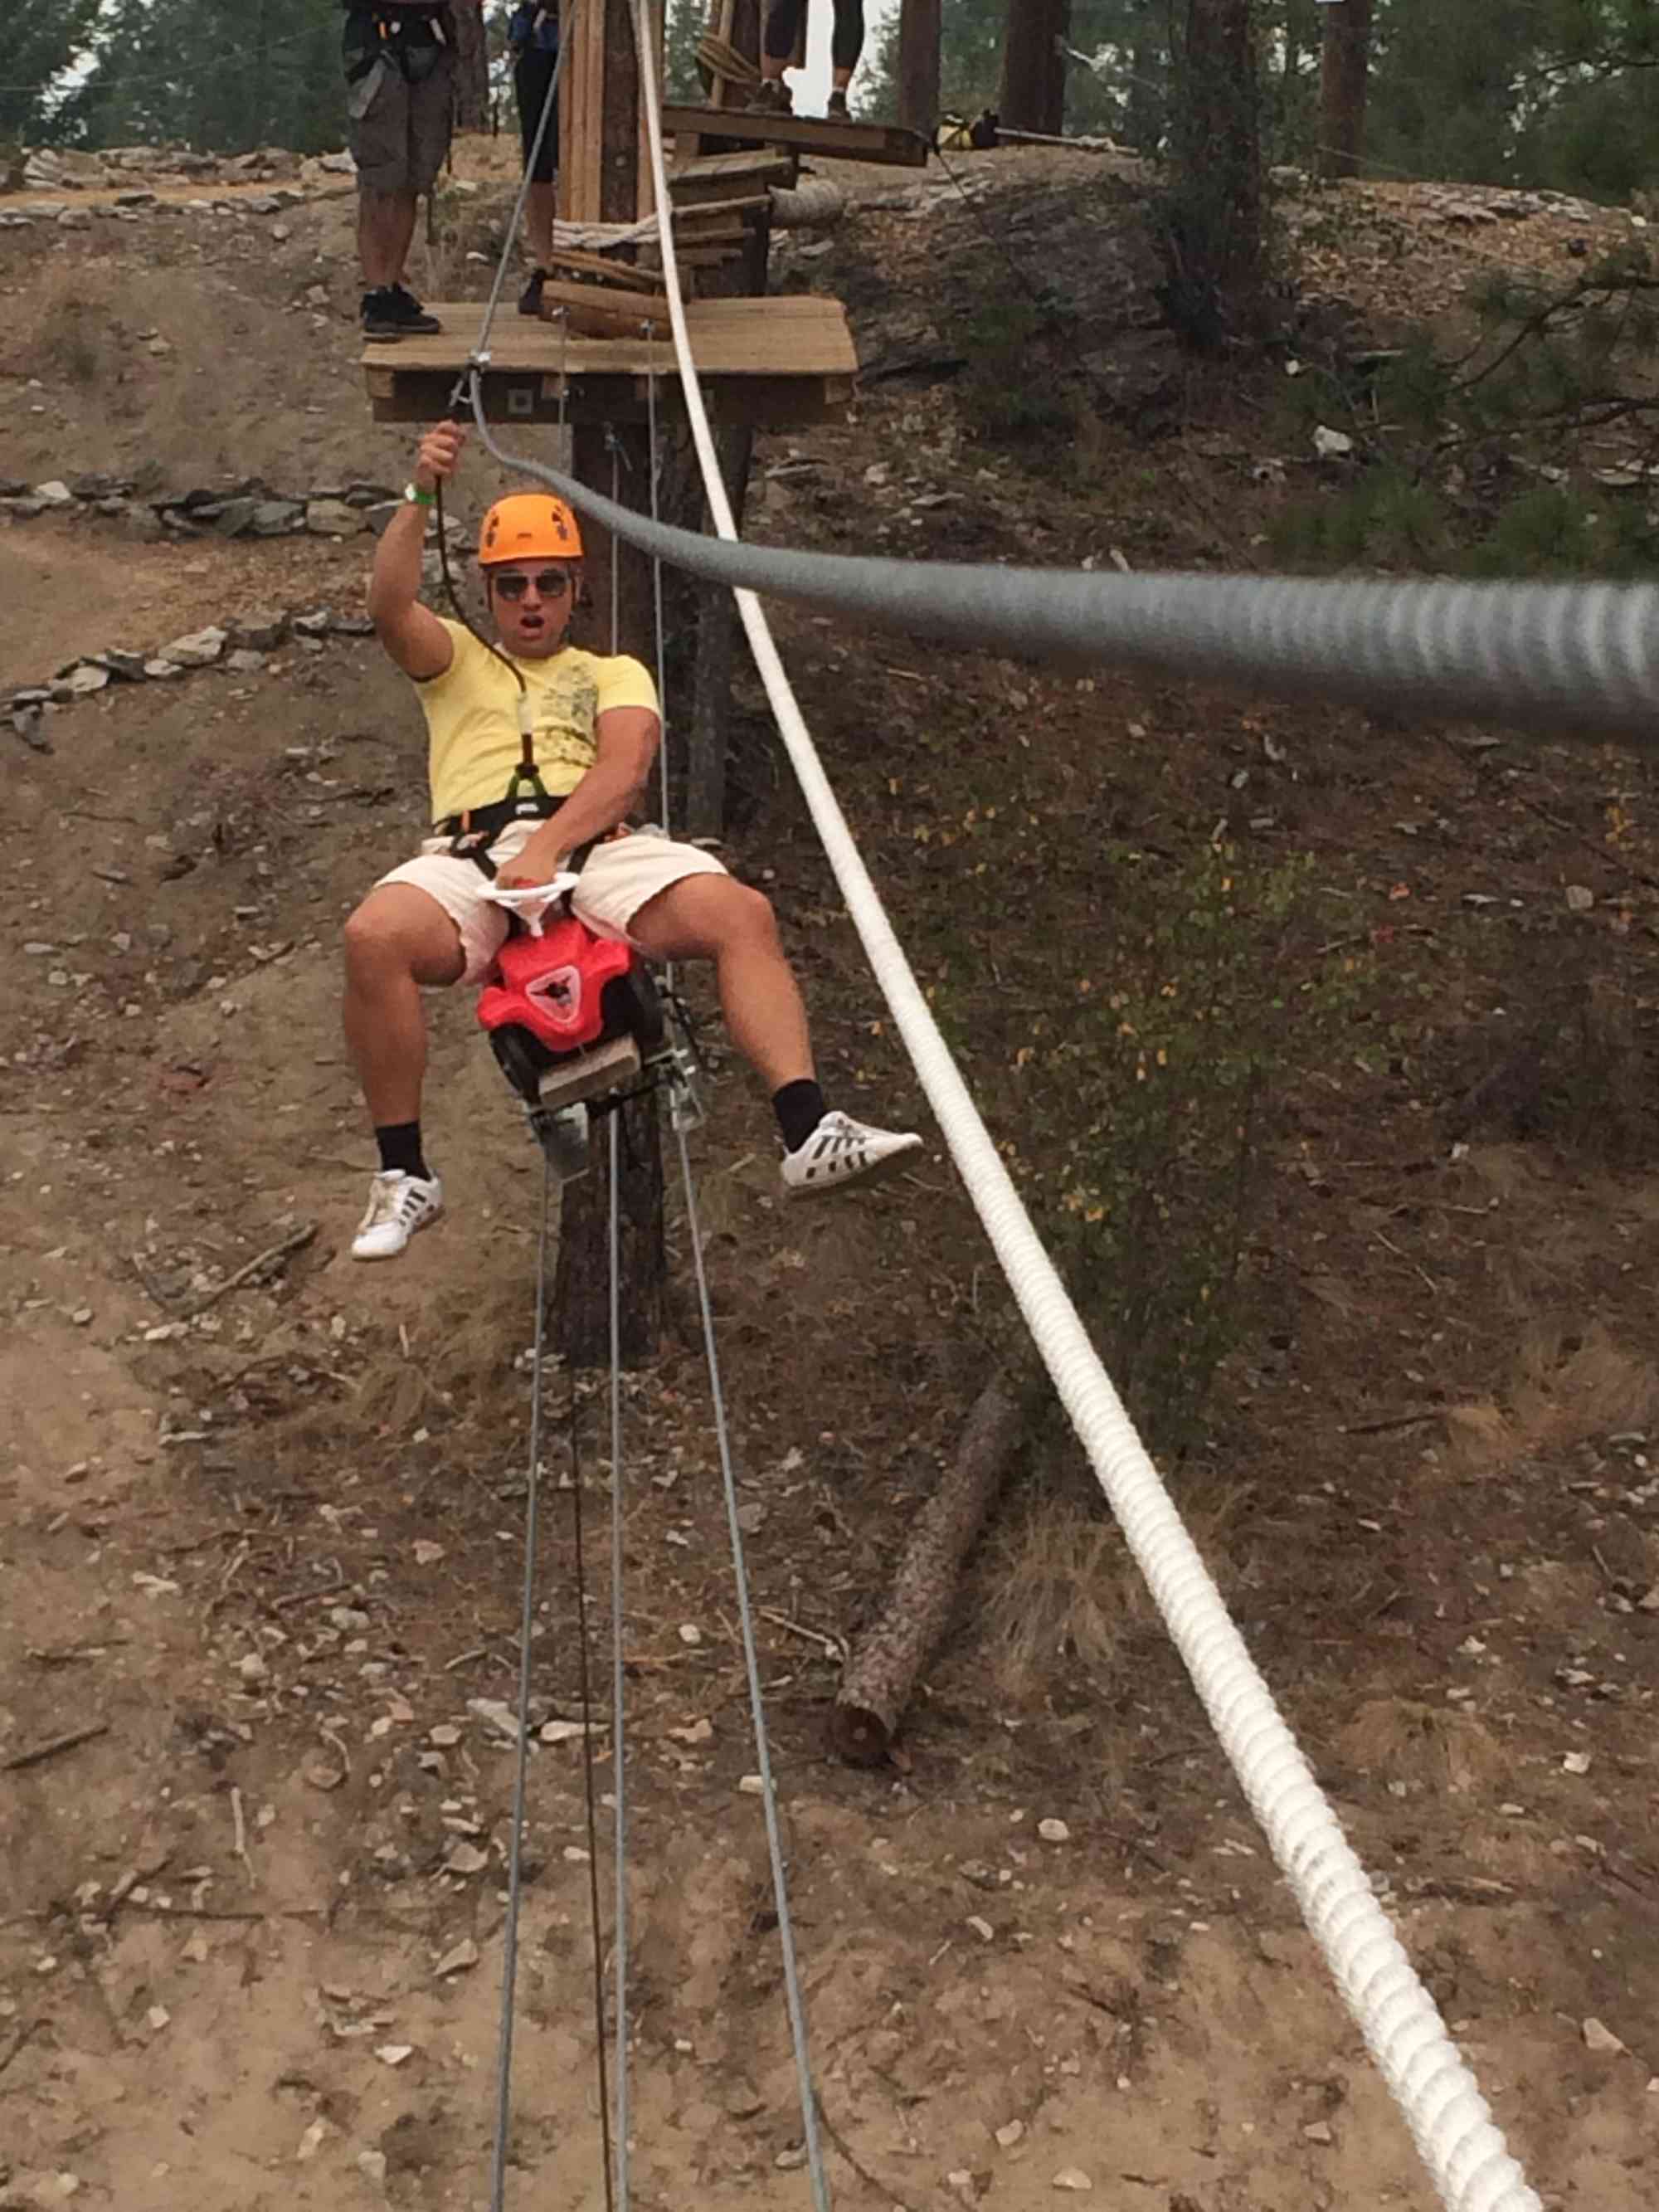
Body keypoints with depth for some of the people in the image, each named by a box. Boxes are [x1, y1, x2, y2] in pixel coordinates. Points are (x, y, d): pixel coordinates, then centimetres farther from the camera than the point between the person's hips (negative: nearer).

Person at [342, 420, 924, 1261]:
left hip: (596, 847, 1)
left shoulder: (614, 674, 27)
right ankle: (403, 1176, -23)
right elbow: (389, 607, 6)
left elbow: (624, 766, 5)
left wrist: (547, 848, -14)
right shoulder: (457, 661, 29)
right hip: (474, 854, 0)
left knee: (744, 913, -27)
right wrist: (419, 498, -9)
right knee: (374, 936, -33)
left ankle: (808, 1135, -34)